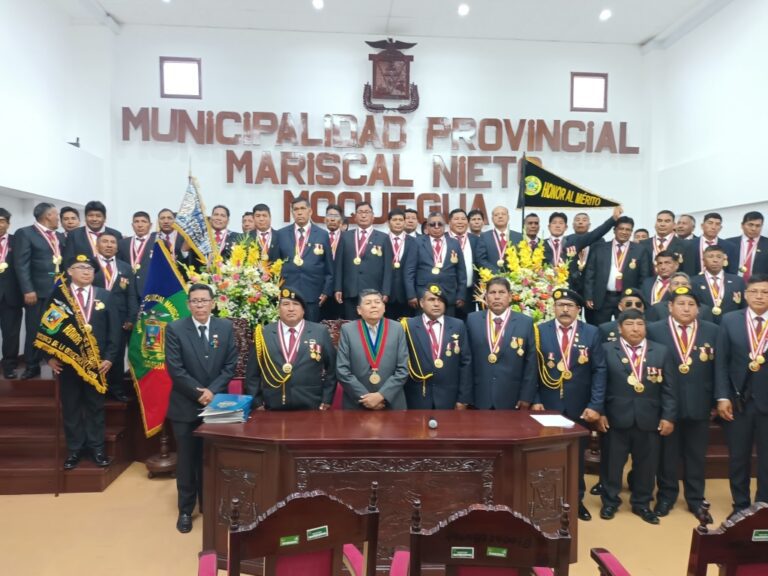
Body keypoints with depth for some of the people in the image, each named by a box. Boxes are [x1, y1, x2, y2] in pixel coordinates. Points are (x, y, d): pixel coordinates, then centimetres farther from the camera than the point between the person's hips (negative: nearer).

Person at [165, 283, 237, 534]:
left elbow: (230, 365, -2)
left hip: (216, 404, 2)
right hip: (185, 406, -1)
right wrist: (198, 393, -15)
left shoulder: (226, 327, 1)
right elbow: (175, 369, -11)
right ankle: (185, 510, 25)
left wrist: (212, 391, -13)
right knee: (187, 460, 9)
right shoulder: (175, 329, -5)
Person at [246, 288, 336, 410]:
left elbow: (332, 368, 4)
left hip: (310, 409, 0)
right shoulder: (263, 334, 2)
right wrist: (257, 403, -1)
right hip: (273, 409, 0)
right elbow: (252, 373, 5)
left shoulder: (320, 332, 1)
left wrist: (326, 400, -1)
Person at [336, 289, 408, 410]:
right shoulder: (347, 330, -2)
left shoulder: (397, 329, 0)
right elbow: (342, 370, -6)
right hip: (356, 404, -1)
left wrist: (381, 395, -13)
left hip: (391, 403, 1)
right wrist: (364, 396, -12)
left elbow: (403, 369, -4)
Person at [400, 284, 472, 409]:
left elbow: (465, 363, 3)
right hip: (417, 398, -1)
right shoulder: (409, 326, -4)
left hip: (448, 398, 2)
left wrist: (463, 398, 0)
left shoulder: (458, 326, 3)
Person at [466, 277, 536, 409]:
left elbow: (530, 363, 0)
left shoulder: (525, 322, -1)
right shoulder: (473, 319, 2)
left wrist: (526, 397, -3)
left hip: (511, 399, 0)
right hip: (479, 397, 1)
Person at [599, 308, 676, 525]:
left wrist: (668, 416, -1)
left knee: (646, 463, 12)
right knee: (613, 462, 9)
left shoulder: (661, 352, 6)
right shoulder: (607, 350, -1)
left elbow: (668, 388, 4)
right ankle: (610, 502, 25)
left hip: (649, 419, 2)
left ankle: (642, 504, 30)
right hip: (616, 417, -2)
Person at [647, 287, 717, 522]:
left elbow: (718, 368, 3)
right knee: (667, 454, 12)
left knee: (696, 455, 14)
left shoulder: (712, 331, 3)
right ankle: (666, 497, 28)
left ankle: (696, 499, 29)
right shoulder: (654, 330, -4)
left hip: (699, 404, 2)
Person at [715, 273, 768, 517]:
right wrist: (722, 397, -6)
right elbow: (721, 362, -1)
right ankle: (740, 506, 27)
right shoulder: (729, 321, 1)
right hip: (738, 400, 1)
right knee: (738, 457, 12)